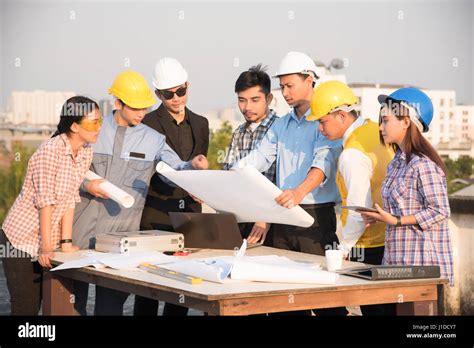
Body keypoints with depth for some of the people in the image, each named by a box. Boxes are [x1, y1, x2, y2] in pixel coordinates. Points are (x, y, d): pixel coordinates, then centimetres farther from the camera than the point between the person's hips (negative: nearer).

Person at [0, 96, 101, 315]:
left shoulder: (86, 153, 2)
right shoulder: (50, 150, -19)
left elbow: (70, 199, 2)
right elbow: (45, 202, -19)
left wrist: (66, 243, -2)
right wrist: (46, 247, -18)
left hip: (47, 242, 6)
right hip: (21, 239, -6)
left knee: (36, 305, 6)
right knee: (25, 308, -5)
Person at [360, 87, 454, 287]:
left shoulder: (423, 164, -15)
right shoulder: (397, 162, 13)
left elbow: (440, 211, -16)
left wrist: (396, 221, -18)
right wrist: (381, 216, 4)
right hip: (397, 259, 8)